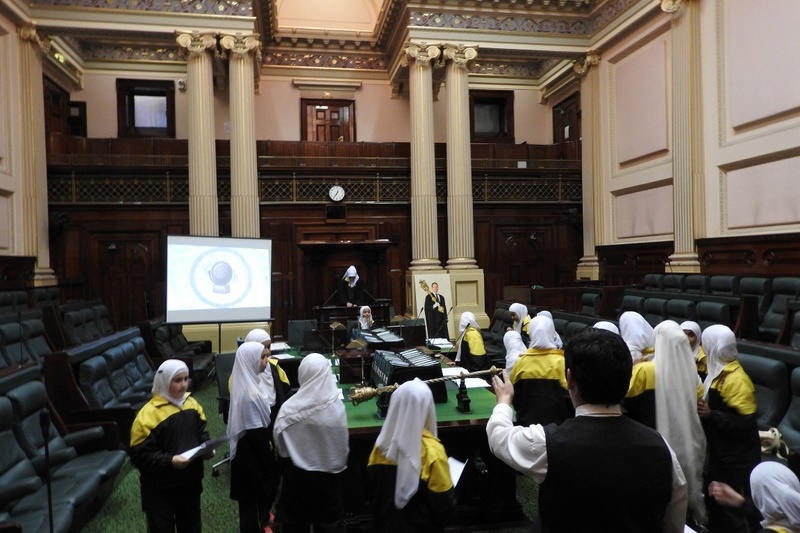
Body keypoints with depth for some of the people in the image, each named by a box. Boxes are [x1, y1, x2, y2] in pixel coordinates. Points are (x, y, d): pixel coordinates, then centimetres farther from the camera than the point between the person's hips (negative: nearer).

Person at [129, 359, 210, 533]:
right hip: (159, 489, -6)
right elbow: (140, 456, -21)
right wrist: (170, 461, -30)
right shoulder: (148, 414, -20)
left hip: (190, 481, 6)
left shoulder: (191, 403, 1)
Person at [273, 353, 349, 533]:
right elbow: (343, 445, -9)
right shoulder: (337, 407, -19)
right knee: (327, 518, 21)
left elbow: (279, 443, -7)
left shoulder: (290, 408, -20)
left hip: (297, 473, 0)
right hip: (329, 472, 0)